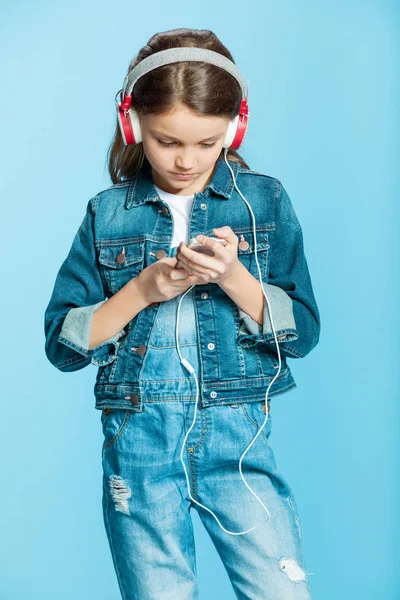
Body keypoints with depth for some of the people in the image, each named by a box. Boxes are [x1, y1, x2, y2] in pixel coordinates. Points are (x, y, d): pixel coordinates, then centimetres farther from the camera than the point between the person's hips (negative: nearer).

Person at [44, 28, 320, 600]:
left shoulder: (265, 200, 4)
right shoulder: (108, 214, 5)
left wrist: (233, 277, -16)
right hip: (136, 439, 1)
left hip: (237, 433, 0)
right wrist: (141, 291, -11)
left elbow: (302, 333, 0)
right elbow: (61, 344, 2)